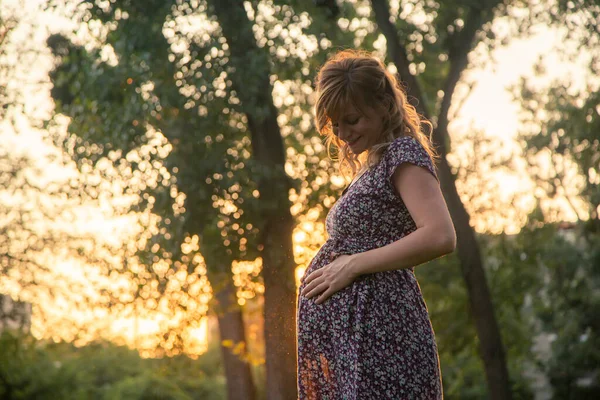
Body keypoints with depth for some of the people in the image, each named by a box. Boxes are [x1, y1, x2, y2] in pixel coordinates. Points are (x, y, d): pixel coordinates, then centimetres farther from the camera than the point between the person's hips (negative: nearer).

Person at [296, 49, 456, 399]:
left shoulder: (403, 152, -5)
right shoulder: (372, 165, 23)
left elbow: (440, 237, -19)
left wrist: (353, 265, -15)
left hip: (375, 329, -9)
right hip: (342, 335, 9)